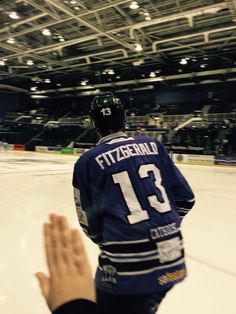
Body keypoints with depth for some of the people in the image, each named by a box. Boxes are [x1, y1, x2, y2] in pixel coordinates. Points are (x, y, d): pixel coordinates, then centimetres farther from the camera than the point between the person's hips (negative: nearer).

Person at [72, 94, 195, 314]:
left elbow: (89, 223, 1)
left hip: (127, 271, -4)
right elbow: (185, 198, 6)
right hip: (172, 262, 5)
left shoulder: (87, 161, -5)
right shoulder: (153, 145, 4)